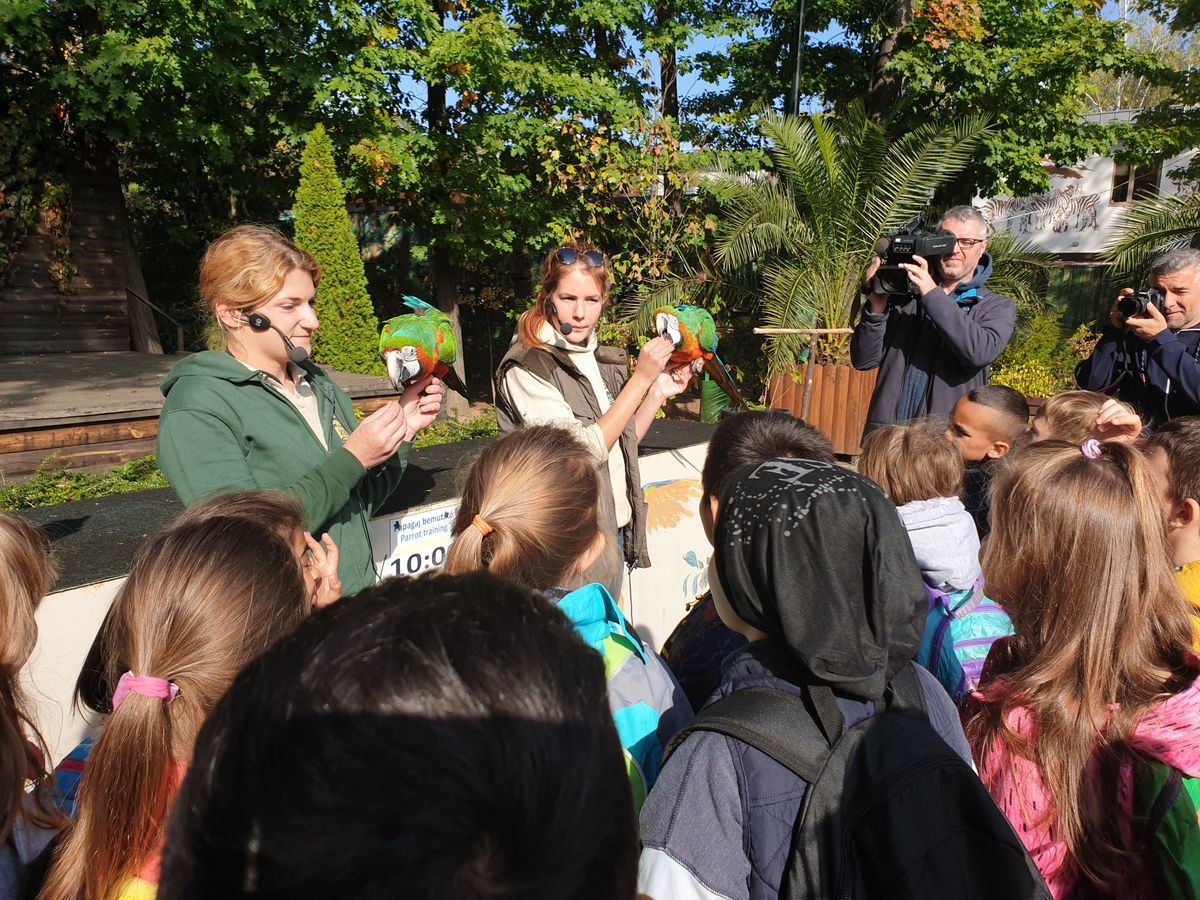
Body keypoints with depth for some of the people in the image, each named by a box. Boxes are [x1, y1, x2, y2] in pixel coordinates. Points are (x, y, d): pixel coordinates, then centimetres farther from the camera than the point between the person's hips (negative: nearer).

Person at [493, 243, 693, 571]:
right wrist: (641, 378, -22)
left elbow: (621, 443, 10)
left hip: (619, 527, 7)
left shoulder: (602, 358, 4)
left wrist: (659, 392, -2)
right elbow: (584, 454, -24)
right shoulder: (525, 369, -18)